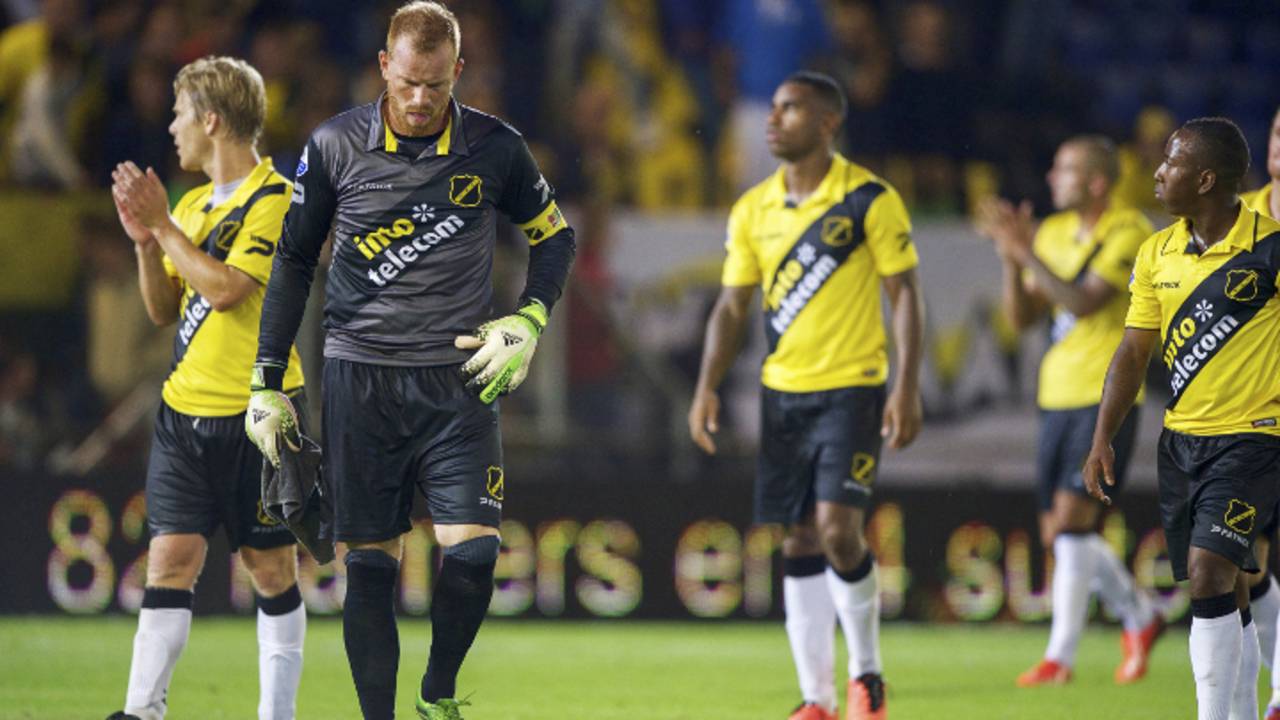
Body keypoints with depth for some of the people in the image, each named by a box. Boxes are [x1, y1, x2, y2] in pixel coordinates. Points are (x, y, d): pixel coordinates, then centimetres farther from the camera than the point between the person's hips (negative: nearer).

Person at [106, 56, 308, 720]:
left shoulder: (277, 201, -9)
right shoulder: (192, 204, 14)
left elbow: (225, 289, -21)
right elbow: (164, 310, 16)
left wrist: (163, 225, -13)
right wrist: (146, 241, 1)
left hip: (257, 413, -6)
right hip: (184, 410, 6)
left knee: (271, 567, 2)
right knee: (170, 558, -2)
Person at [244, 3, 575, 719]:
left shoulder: (495, 148, -1)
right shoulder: (334, 146, -1)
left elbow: (555, 235, 16)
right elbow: (294, 259, 10)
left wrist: (529, 322, 0)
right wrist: (267, 383, 9)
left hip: (458, 378, 0)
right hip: (360, 380, 0)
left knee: (474, 549, -11)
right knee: (369, 562, -2)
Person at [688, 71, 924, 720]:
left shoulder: (869, 200, -7)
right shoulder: (753, 210, 7)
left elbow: (905, 293, -6)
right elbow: (732, 305, 12)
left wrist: (907, 387, -13)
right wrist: (707, 387, 1)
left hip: (851, 390, -5)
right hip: (783, 392, 5)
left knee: (838, 528, -16)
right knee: (798, 544, 4)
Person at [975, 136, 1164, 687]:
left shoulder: (1129, 234, -9)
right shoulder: (1054, 233, 11)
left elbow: (1083, 303, -20)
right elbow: (1022, 317, 10)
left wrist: (1027, 252, -21)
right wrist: (1011, 258, -5)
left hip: (1106, 396, -7)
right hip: (1058, 395, 7)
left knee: (1071, 516, -14)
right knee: (1058, 532, 8)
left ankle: (1061, 656, -9)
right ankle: (1139, 616, 29)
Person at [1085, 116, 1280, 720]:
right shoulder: (1157, 253, 6)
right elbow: (1134, 350, 12)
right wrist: (1103, 437, 6)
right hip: (1180, 438, 6)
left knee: (1208, 571, -19)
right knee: (1223, 595, 11)